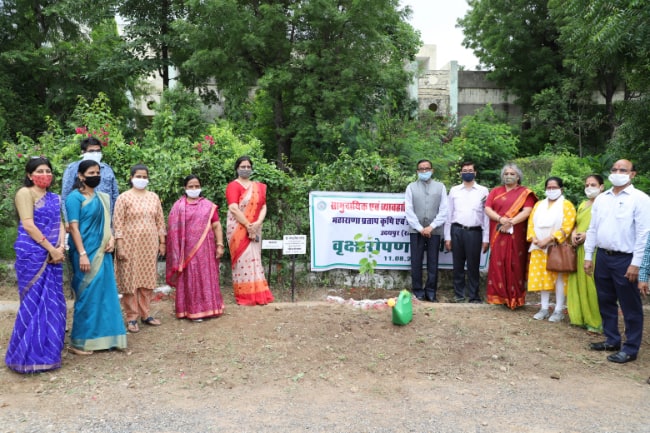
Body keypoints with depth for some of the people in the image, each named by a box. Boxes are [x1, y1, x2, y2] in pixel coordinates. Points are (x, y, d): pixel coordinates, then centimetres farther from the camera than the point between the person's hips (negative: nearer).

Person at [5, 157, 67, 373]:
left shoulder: (55, 198, 16)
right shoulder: (25, 193, -5)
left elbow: (60, 223, 12)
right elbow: (28, 225, -13)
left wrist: (61, 247, -6)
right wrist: (51, 249, -14)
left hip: (53, 255, 7)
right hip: (32, 254, -7)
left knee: (52, 302, 9)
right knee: (34, 302, -4)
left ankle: (47, 350, 20)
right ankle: (30, 355, 6)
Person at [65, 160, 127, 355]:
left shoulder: (102, 197, 14)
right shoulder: (75, 197, -7)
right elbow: (74, 227, -13)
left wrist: (111, 239, 1)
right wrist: (82, 254, -19)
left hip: (102, 252, 7)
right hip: (86, 252, -7)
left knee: (105, 293, 9)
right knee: (87, 295, -2)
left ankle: (102, 337, 19)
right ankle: (79, 342, 9)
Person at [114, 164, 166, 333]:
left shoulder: (154, 197, 9)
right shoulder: (124, 197, -4)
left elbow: (160, 221, 11)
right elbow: (117, 224, -8)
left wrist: (162, 242, 7)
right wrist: (120, 246, -13)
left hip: (150, 244, 4)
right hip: (130, 244, -4)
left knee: (147, 279, 9)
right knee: (130, 279, 1)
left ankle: (145, 314, 19)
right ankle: (132, 317, 9)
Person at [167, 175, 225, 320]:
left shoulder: (209, 205, 8)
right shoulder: (179, 206, 4)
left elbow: (216, 226, 4)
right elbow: (174, 229, 1)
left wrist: (219, 245, -5)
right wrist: (177, 251, -5)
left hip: (205, 248, 1)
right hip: (188, 249, -1)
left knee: (207, 278, 6)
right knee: (190, 279, 2)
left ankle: (208, 308, 15)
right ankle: (193, 310, 7)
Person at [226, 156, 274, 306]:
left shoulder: (259, 186, 15)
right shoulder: (233, 186, -3)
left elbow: (263, 207, 8)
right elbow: (234, 209, -13)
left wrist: (257, 223, -9)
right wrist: (248, 226, -16)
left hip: (255, 229, 5)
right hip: (238, 229, -5)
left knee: (255, 259, 7)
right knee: (243, 260, -5)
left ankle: (258, 295, 11)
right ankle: (244, 296, 0)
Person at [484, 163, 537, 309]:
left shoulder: (525, 192, 6)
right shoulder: (495, 191, 14)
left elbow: (527, 211, -8)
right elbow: (487, 209, 2)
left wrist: (511, 222, -19)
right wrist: (501, 219, -15)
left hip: (516, 235, -2)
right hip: (498, 234, 2)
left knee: (514, 265, -1)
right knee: (497, 265, -1)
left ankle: (515, 298, 6)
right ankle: (499, 296, 5)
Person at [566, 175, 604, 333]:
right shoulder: (583, 204, 20)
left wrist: (588, 234, -20)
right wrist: (573, 233, 2)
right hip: (580, 248, 8)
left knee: (593, 284, -6)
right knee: (580, 283, 9)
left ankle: (596, 321, 2)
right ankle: (581, 316, 19)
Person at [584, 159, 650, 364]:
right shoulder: (601, 199, 10)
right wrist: (588, 256, 9)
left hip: (625, 259, -6)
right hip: (602, 256, 6)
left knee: (630, 306, 4)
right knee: (606, 302, 15)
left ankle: (630, 348, 14)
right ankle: (612, 340, 29)